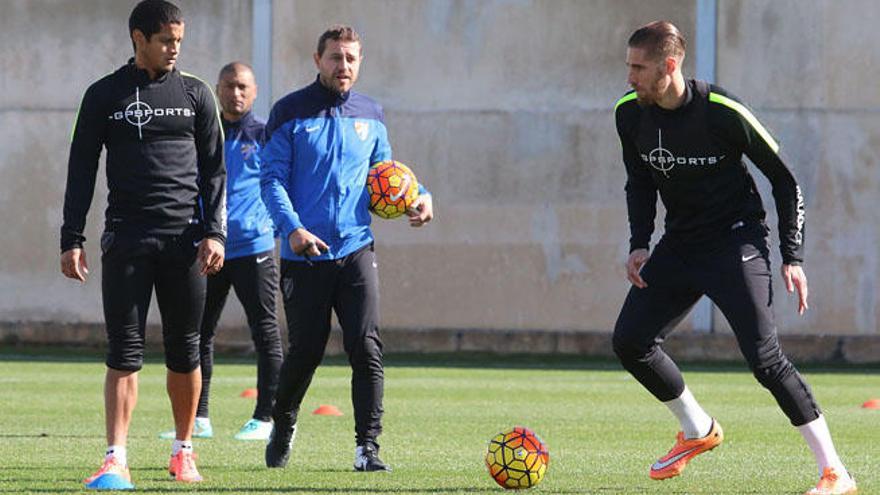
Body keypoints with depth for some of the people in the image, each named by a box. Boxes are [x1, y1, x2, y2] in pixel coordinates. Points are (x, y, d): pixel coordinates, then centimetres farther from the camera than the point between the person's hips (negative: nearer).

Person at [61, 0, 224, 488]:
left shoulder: (195, 94, 8)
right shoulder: (104, 96, 6)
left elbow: (213, 169, 9)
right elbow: (81, 170, 7)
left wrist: (214, 232, -2)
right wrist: (72, 239, 0)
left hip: (183, 238, 1)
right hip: (126, 238, -1)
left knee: (184, 351, 5)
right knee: (123, 351, -6)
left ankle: (183, 451, 18)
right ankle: (116, 460, -10)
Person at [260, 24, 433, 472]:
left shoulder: (370, 116, 11)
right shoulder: (291, 113, -2)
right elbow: (272, 180, -5)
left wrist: (419, 196, 2)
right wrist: (293, 227, -21)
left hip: (356, 250, 2)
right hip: (305, 253, -2)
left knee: (366, 347, -11)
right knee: (305, 351, 4)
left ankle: (367, 445, -8)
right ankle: (283, 426, 30)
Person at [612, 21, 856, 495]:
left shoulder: (721, 112, -20)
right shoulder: (630, 113, -4)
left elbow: (785, 180, -9)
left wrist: (792, 256, -13)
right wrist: (639, 244, 2)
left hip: (736, 240, -7)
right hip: (679, 244, 7)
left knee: (764, 357, -18)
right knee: (629, 341, -1)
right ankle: (698, 431, 22)